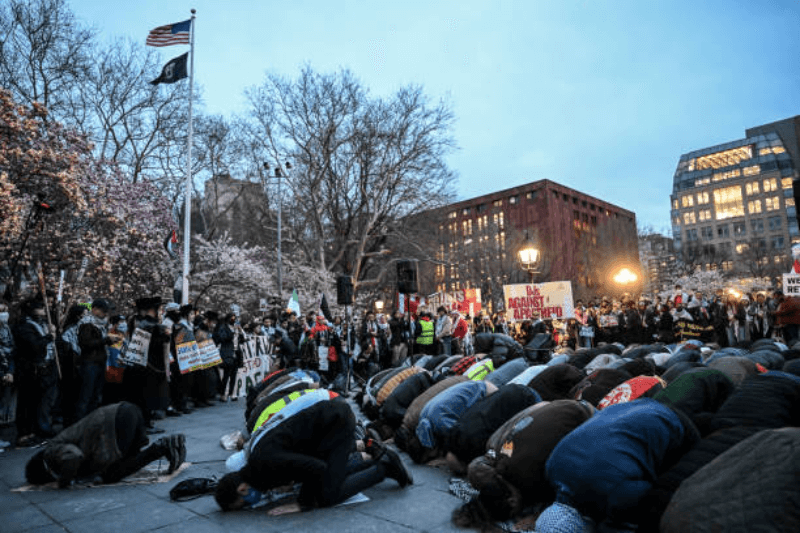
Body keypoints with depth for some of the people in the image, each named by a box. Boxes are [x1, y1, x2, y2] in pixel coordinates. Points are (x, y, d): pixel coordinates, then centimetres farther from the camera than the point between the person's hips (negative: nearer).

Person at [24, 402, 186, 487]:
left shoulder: (51, 452, -1)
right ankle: (169, 443, 2)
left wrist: (65, 481, -5)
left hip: (116, 419, -10)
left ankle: (160, 448, -14)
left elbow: (73, 456, -23)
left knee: (111, 475, -3)